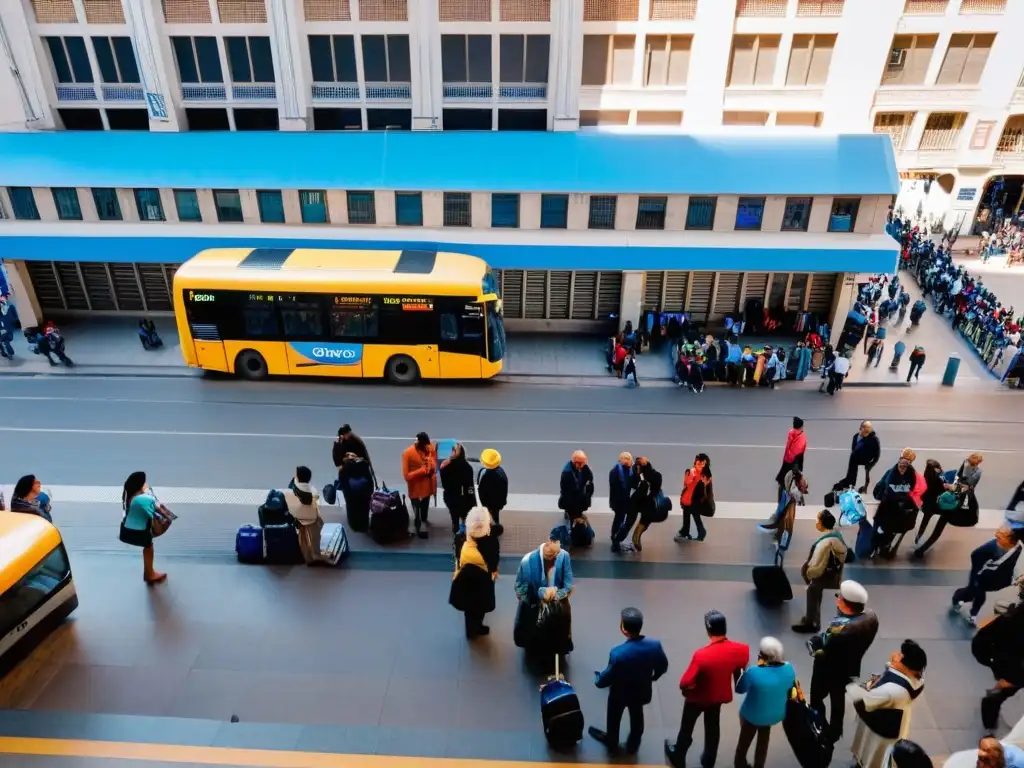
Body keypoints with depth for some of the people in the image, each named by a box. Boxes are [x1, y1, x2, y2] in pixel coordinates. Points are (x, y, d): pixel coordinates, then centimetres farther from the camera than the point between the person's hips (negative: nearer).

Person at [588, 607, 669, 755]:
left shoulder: (618, 653, -41)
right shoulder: (655, 645, -28)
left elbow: (605, 679, -26)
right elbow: (663, 666, -7)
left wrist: (597, 678, -3)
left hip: (620, 694, -3)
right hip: (642, 691, 3)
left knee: (614, 719, 28)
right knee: (637, 717, 32)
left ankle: (612, 743, 54)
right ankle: (633, 745, 57)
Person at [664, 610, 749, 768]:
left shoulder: (701, 655, -40)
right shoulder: (741, 650, -26)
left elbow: (684, 683, -30)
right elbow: (742, 671, -4)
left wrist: (687, 689, -7)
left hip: (698, 698, -4)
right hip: (719, 696, 4)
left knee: (686, 728, 24)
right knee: (713, 728, 30)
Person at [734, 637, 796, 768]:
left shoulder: (754, 673, -37)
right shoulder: (789, 668, -23)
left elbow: (739, 689, -18)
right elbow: (790, 687, -1)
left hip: (753, 715, -3)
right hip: (776, 714, 3)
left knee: (745, 740, 28)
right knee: (763, 740, 32)